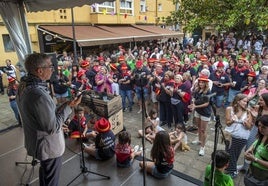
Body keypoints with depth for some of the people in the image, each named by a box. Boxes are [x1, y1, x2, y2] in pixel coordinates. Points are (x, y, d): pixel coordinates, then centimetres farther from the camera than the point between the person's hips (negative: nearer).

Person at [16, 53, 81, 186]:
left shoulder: (23, 86, -5)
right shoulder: (39, 95, -35)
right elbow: (53, 128, -28)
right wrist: (68, 106, -21)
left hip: (36, 141, 9)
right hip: (48, 146, -9)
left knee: (45, 173, 32)